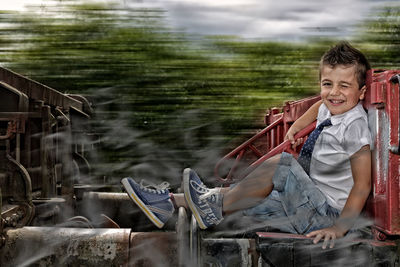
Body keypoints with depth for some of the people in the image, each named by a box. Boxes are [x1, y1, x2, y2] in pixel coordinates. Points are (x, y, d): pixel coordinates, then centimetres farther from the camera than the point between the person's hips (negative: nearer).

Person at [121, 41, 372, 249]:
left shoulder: (354, 127, -21)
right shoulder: (328, 110, 3)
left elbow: (362, 186, -23)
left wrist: (340, 227, -26)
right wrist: (295, 127, 17)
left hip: (326, 214, -9)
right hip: (309, 197, 9)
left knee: (282, 163, -29)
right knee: (240, 196, 4)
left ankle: (215, 206, -17)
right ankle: (171, 201, 10)